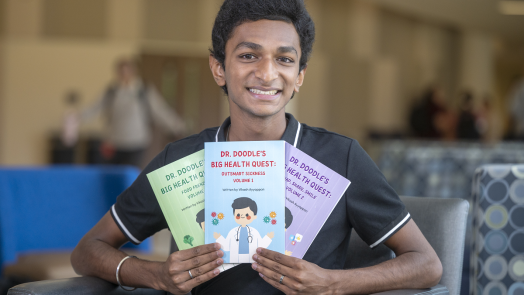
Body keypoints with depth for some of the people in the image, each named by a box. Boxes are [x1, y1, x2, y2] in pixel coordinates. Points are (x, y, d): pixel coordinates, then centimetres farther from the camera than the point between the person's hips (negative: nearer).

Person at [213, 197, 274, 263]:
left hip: (251, 261, 0)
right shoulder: (232, 232, 1)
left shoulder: (255, 232, 2)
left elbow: (261, 246, 7)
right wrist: (219, 238, -2)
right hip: (235, 262, 0)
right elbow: (226, 247, 5)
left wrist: (268, 238, 0)